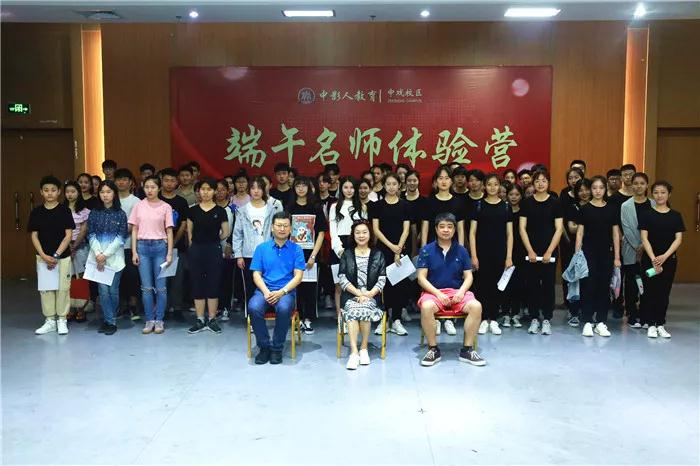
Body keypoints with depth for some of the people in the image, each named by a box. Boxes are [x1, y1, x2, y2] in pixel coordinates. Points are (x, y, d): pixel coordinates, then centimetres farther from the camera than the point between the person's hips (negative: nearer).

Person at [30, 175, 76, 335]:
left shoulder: (64, 210, -4)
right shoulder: (36, 212, 3)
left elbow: (69, 235, -6)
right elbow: (34, 236, 2)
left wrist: (56, 255, -12)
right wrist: (44, 255, -10)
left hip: (63, 256, -2)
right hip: (43, 257, 2)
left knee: (62, 288, 1)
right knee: (45, 288, 7)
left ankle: (61, 320, 13)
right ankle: (50, 321, 17)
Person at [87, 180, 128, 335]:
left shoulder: (120, 214, 1)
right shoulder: (94, 213, 8)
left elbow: (121, 237, -4)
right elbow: (91, 235, 3)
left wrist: (106, 254, -10)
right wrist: (98, 253, -10)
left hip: (114, 257, -1)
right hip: (97, 257, 1)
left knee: (113, 290, 2)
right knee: (103, 290, -3)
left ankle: (109, 319, 17)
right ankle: (110, 322, 4)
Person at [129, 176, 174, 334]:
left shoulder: (166, 207, 1)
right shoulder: (139, 206, 6)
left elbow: (169, 231, 1)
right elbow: (134, 230, 7)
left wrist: (169, 253, -4)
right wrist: (134, 251, 0)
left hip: (160, 246, -2)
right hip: (142, 246, 2)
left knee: (160, 287, 1)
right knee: (146, 287, 5)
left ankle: (159, 320, 11)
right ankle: (149, 320, 13)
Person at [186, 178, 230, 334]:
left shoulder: (220, 211, 0)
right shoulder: (193, 210, 4)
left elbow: (225, 233, 6)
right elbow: (189, 231, 10)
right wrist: (197, 243, 5)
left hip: (214, 250, -1)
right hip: (196, 250, 2)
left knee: (213, 284, 2)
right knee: (197, 284, 4)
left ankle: (212, 320, 11)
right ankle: (200, 320, 12)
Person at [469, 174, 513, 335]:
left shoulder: (506, 206, 6)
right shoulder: (479, 205, 3)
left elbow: (509, 234, 6)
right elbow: (472, 232, 1)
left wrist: (509, 256, -1)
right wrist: (473, 255, -7)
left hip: (500, 253, 1)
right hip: (482, 253, -1)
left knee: (497, 286, 5)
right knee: (482, 285, 0)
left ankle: (493, 320, 14)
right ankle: (484, 319, 11)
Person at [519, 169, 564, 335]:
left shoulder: (555, 203, 2)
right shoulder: (527, 202, 4)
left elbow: (559, 229, -2)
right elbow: (522, 228, 2)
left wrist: (549, 252, -9)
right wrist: (530, 251, -6)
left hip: (549, 252, -1)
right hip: (531, 251, 1)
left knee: (548, 285, 2)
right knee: (533, 285, 4)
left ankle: (547, 320, 11)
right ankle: (534, 319, 13)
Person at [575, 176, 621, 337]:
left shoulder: (612, 209, 5)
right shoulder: (585, 209, 0)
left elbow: (615, 234, 7)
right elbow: (580, 233, 0)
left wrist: (617, 257, 3)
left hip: (606, 253, 2)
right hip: (589, 253, -2)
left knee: (604, 287, 5)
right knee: (588, 287, -3)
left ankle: (601, 323, 14)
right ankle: (587, 322, 5)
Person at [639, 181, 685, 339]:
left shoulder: (676, 216, 4)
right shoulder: (646, 214, -1)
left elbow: (678, 239, -2)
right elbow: (644, 238, -7)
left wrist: (664, 256, -16)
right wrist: (653, 259, -17)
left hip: (669, 259, 2)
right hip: (649, 259, -2)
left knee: (664, 293, 7)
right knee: (650, 292, 1)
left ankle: (660, 324, 16)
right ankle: (651, 325, 10)